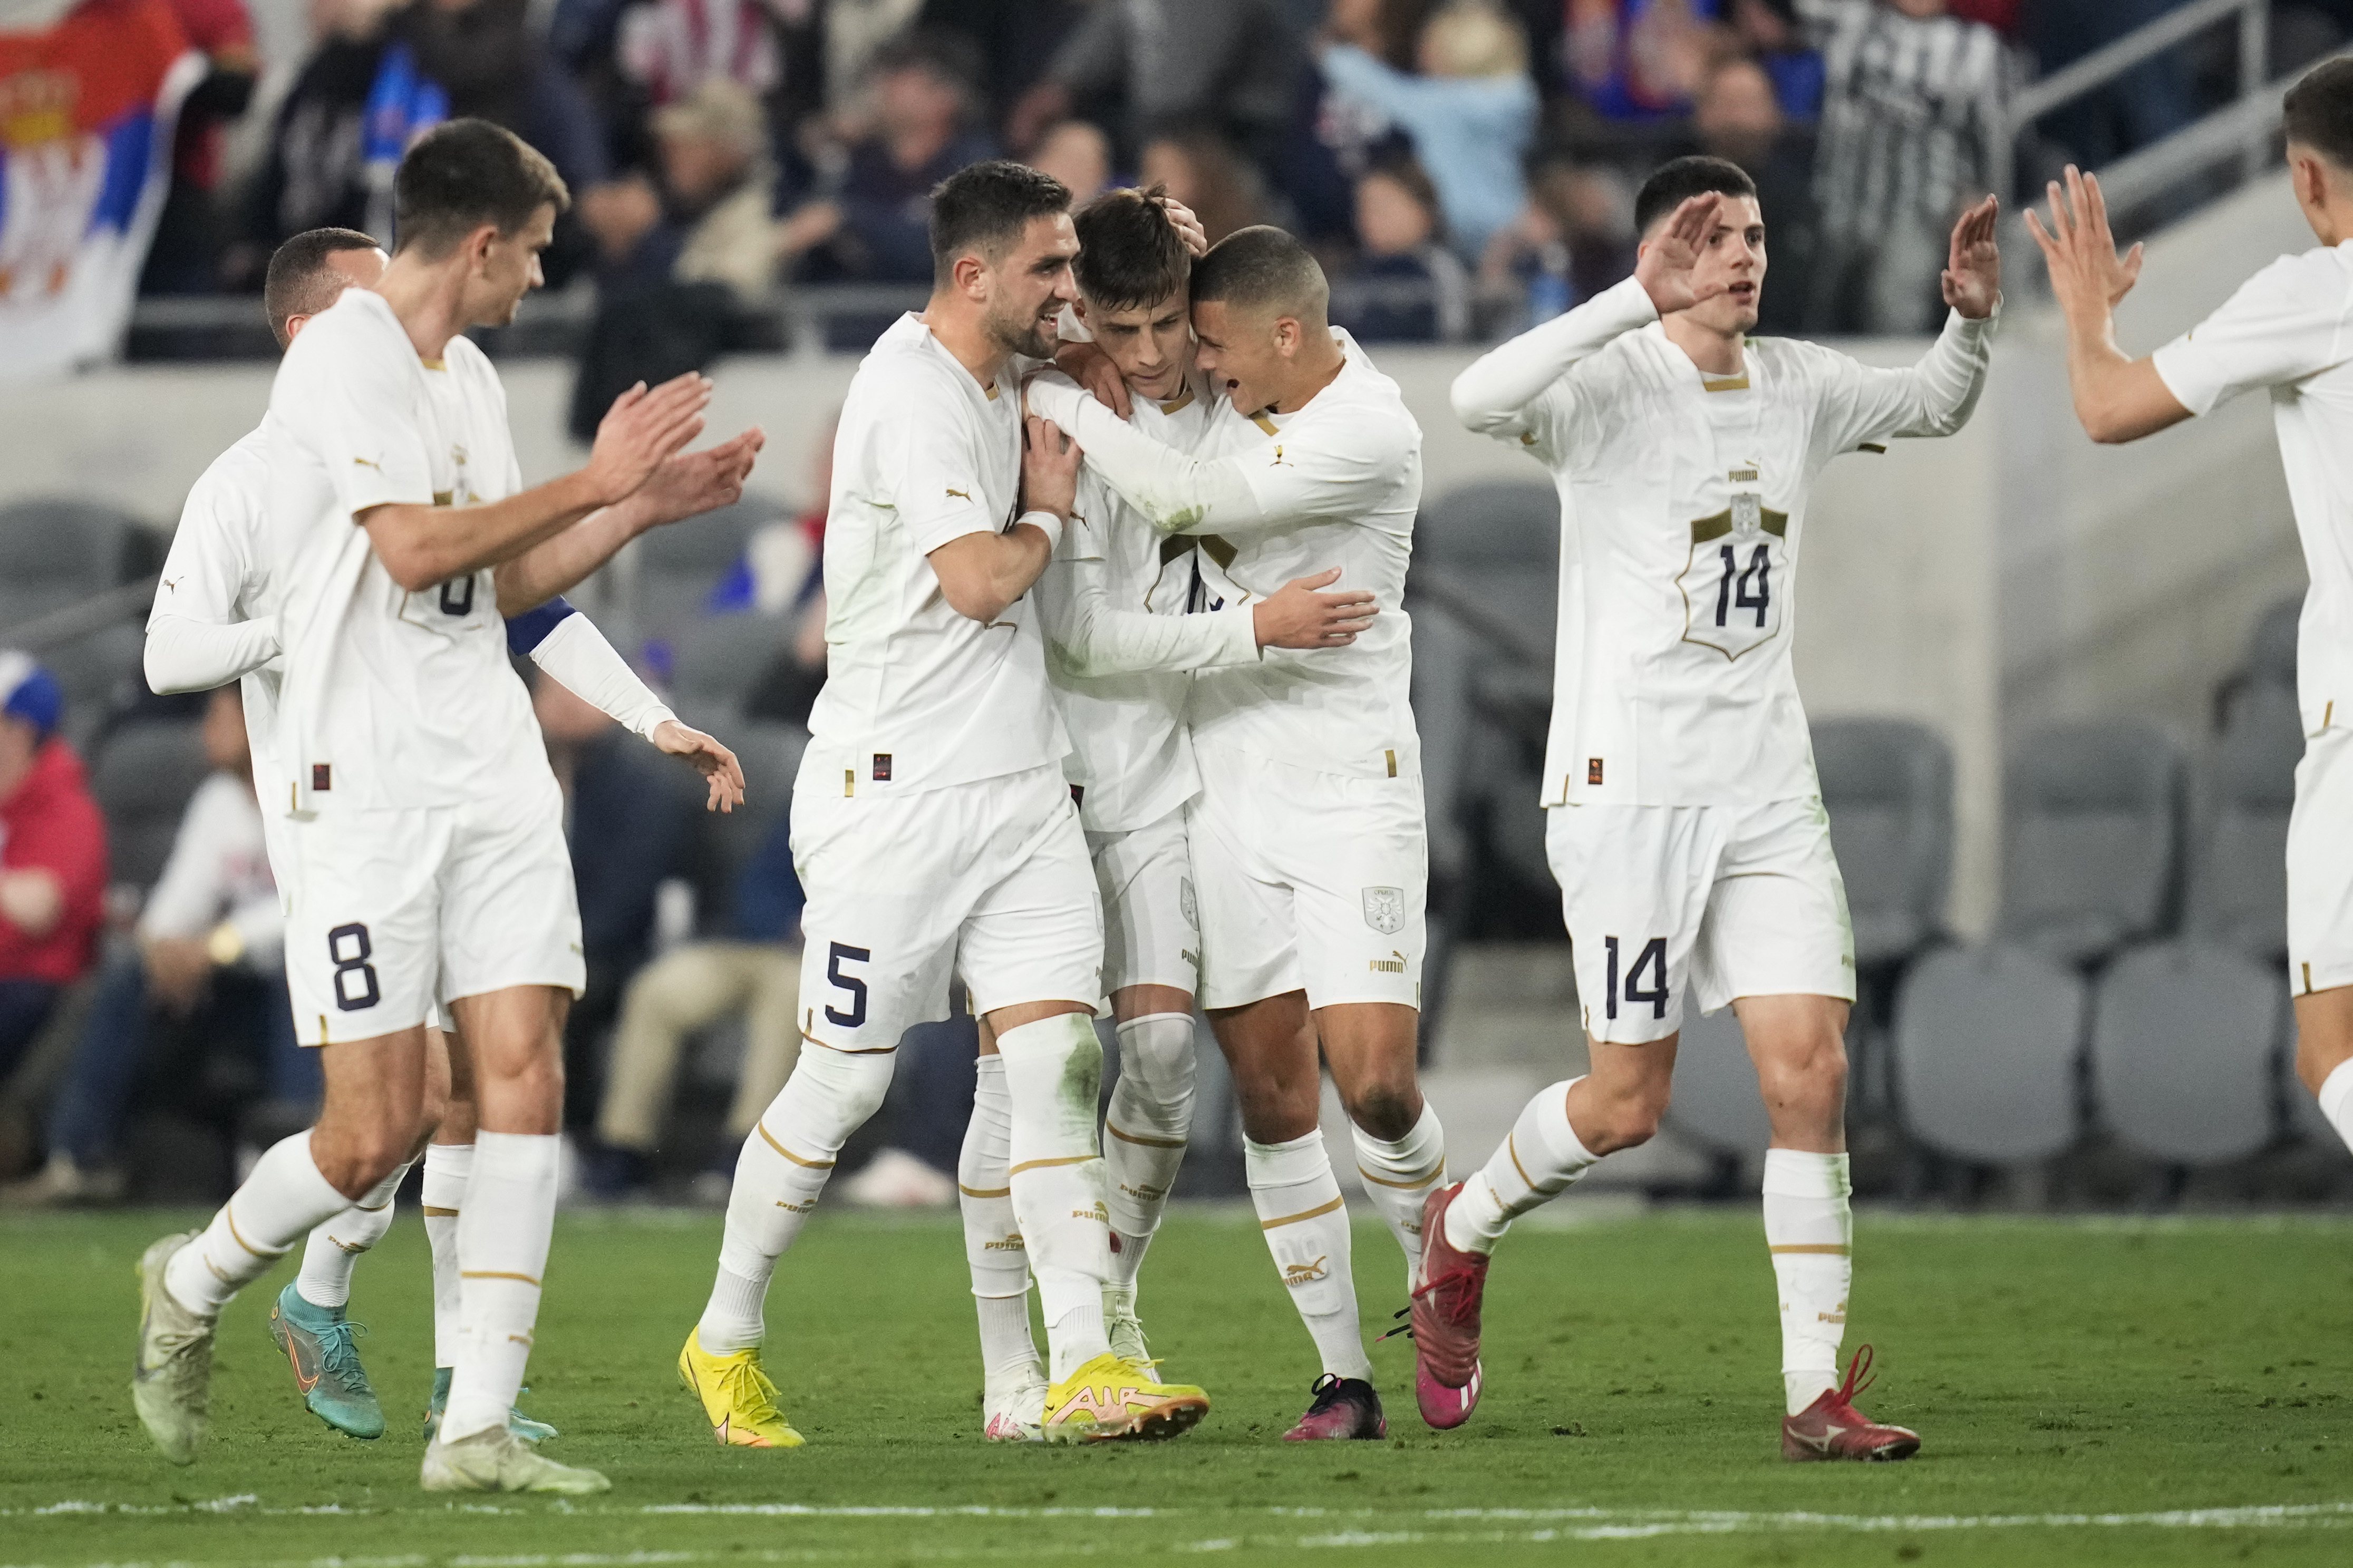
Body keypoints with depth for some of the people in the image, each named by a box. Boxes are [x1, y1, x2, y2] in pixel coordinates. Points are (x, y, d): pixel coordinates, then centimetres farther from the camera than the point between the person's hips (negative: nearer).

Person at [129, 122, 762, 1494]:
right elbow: (416, 550, -21)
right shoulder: (345, 358, -10)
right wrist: (594, 483, -15)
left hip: (493, 769, 8)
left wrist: (645, 506, 15)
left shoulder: (467, 376, 17)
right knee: (379, 1133, -7)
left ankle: (479, 1428, -5)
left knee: (527, 1079, -5)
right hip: (364, 780, -8)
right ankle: (195, 1285, 21)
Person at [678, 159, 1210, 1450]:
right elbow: (977, 580, -23)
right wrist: (1050, 510, -3)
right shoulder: (912, 395, -16)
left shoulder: (996, 379, 12)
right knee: (842, 1082, 1)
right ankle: (725, 1341, 19)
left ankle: (1083, 1368, -10)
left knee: (1058, 1058, -5)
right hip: (897, 794, -8)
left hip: (1019, 786, 8)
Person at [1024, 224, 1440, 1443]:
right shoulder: (1241, 382, 5)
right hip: (1225, 780, 6)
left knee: (1375, 1086, -13)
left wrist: (1056, 403, -13)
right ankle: (1343, 1375, 9)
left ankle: (1441, 1283, 17)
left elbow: (1185, 502, -22)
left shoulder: (1371, 436, -17)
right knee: (1270, 1094, 2)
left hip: (1349, 785, -6)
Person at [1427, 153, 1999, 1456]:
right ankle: (1463, 1228, 30)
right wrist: (1647, 299, -37)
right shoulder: (1612, 384, -10)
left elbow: (1932, 406, 30)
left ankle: (1817, 1395, -5)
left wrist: (1972, 317, 9)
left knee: (1811, 1074, -7)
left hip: (1768, 793, 5)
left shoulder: (1797, 385, 10)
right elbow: (1481, 399, -32)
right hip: (1625, 786, -5)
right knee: (1626, 1105, 0)